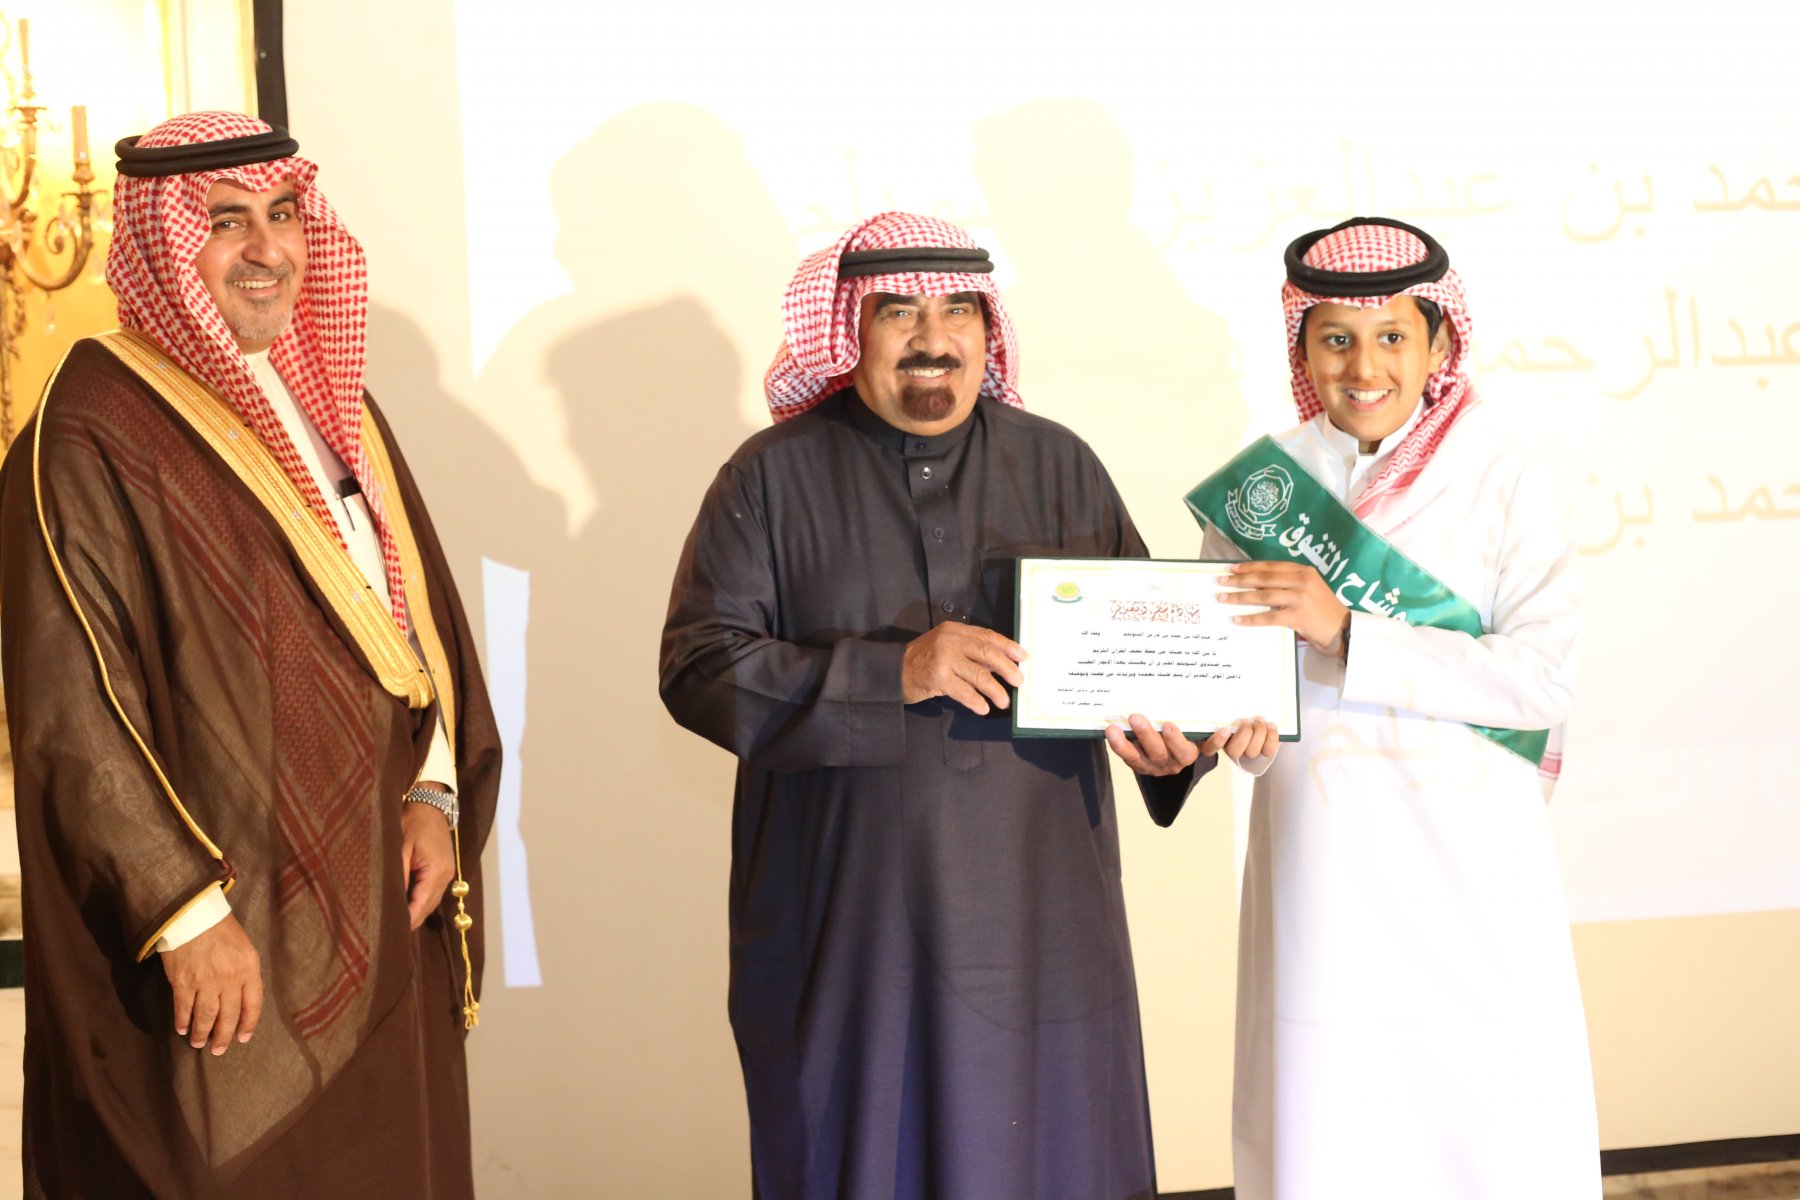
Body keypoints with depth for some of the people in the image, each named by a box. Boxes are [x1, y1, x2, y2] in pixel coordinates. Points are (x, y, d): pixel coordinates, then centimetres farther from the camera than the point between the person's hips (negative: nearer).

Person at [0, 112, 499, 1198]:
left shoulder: (334, 404, 12)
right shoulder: (91, 438, -13)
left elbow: (420, 612, 15)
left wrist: (436, 797, 3)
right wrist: (185, 910, -18)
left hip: (383, 911, 7)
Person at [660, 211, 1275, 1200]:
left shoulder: (1059, 466, 10)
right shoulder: (774, 477, 1)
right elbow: (699, 667, -7)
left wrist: (1172, 730, -12)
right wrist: (892, 674, -18)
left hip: (1038, 922, 2)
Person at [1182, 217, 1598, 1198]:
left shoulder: (1504, 485, -2)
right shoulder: (1263, 485, 4)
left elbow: (1545, 677, -12)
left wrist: (1347, 632, -18)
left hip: (1465, 850, -1)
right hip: (1317, 848, 2)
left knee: (1490, 1118, 2)